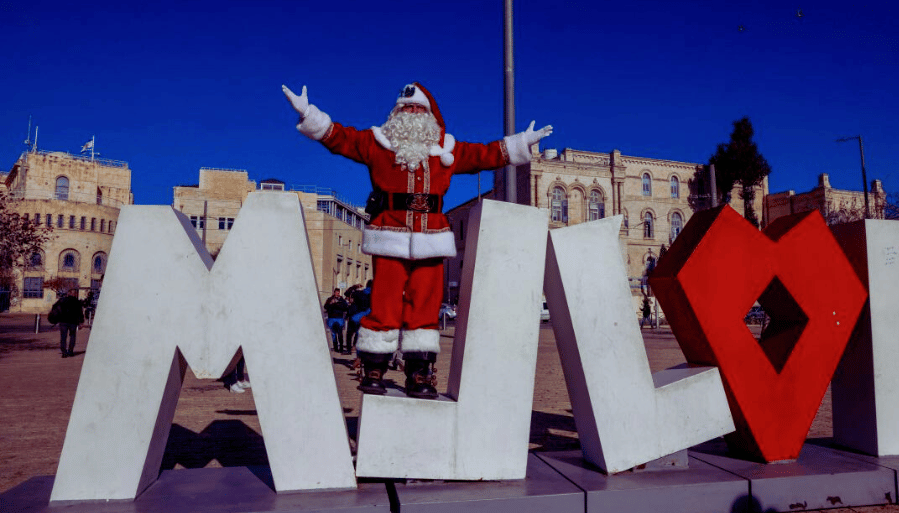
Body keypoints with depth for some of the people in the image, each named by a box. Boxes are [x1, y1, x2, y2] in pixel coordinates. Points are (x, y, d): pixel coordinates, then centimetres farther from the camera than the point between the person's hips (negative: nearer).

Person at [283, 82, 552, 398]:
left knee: (425, 307, 2)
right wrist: (309, 114, 1)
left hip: (430, 241, 3)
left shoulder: (446, 150, 18)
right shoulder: (377, 142, 11)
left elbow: (485, 155, 25)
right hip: (389, 241, -2)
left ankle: (419, 376, 10)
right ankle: (373, 372, 8)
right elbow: (339, 137, 10)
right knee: (384, 305, -4)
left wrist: (520, 145, 26)